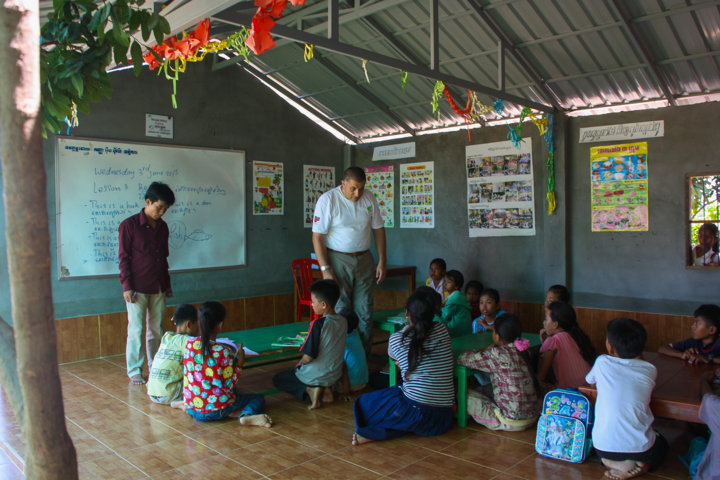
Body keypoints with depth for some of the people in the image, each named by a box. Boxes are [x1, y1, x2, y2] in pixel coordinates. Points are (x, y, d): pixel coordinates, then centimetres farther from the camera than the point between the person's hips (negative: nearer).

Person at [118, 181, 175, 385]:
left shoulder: (162, 227, 10)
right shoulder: (129, 225, -7)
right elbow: (123, 258, -7)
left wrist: (167, 284, 17)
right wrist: (127, 286, -11)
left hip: (158, 288, 5)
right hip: (137, 289, -5)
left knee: (156, 330, 11)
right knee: (136, 330, 0)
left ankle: (155, 366, 23)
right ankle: (134, 371, 11)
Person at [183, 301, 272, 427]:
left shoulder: (190, 343, -5)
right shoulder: (224, 352, -21)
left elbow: (187, 372, 8)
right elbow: (229, 385, -15)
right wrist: (239, 363, -8)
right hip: (216, 410, -7)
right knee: (258, 398, 9)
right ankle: (247, 415, -16)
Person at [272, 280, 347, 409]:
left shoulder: (318, 324, -26)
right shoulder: (343, 321, -5)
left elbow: (308, 357, -22)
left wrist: (298, 363, -1)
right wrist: (307, 339, 15)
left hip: (315, 377, -6)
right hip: (335, 376, 7)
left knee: (277, 379, 16)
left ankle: (309, 390, -5)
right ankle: (326, 389, 10)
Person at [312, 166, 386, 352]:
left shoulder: (369, 198, 3)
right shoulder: (328, 200, -11)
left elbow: (378, 229, 11)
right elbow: (317, 237, -12)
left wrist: (382, 261, 6)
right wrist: (325, 270, -17)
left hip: (364, 259, 4)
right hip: (338, 260, -4)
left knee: (365, 311, 7)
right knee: (340, 311, -3)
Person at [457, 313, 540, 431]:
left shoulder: (497, 355, -20)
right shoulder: (520, 351, 2)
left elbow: (463, 359, -12)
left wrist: (477, 352, 7)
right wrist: (488, 350, 12)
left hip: (513, 422, -8)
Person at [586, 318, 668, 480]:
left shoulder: (602, 362, -4)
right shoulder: (649, 370, -5)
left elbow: (589, 380, 17)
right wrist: (636, 354, 12)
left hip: (603, 447, 0)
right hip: (640, 447, 0)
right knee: (662, 443, 34)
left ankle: (614, 462, 3)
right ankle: (642, 465, 2)